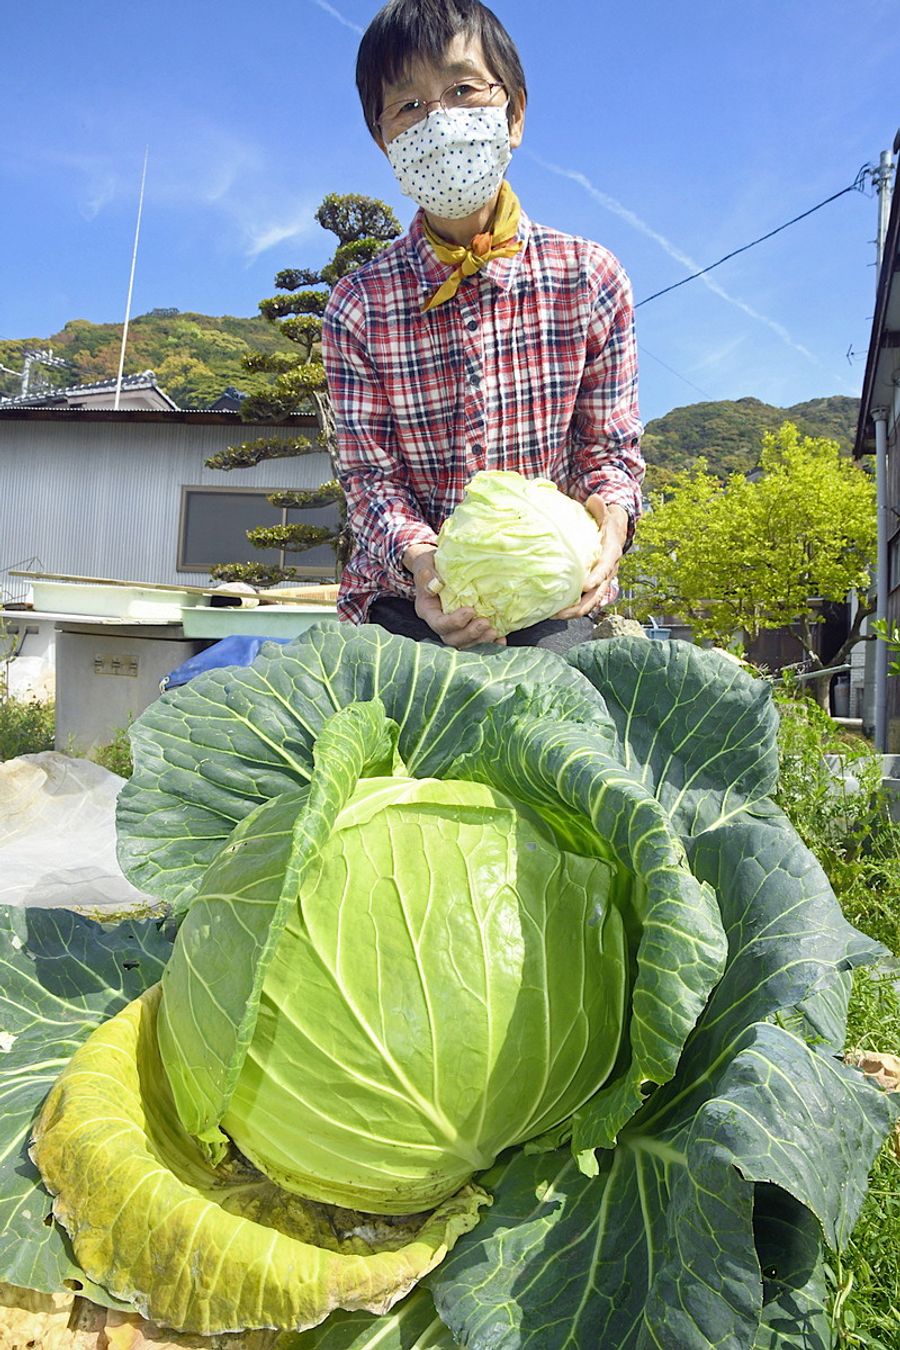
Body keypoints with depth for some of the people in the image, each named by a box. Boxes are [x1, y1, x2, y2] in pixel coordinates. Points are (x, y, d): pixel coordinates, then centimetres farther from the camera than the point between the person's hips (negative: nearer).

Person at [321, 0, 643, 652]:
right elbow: (369, 475, -5)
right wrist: (418, 558, -25)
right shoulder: (359, 304, -4)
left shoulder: (591, 278, -3)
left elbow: (610, 447, 1)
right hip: (408, 597, 0)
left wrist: (610, 512, -22)